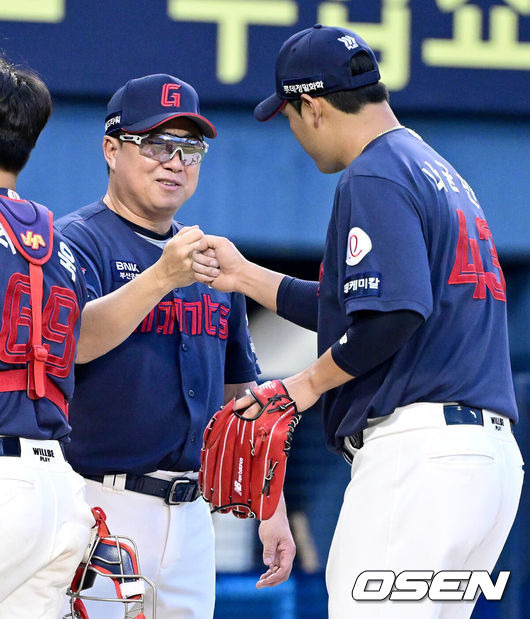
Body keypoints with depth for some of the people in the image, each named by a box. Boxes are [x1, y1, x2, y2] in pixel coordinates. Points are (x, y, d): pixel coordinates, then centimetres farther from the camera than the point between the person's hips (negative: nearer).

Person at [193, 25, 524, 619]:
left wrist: (311, 382, -6)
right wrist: (246, 276, 32)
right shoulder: (438, 173, 23)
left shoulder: (373, 179, -8)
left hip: (418, 452, -10)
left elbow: (393, 313, -20)